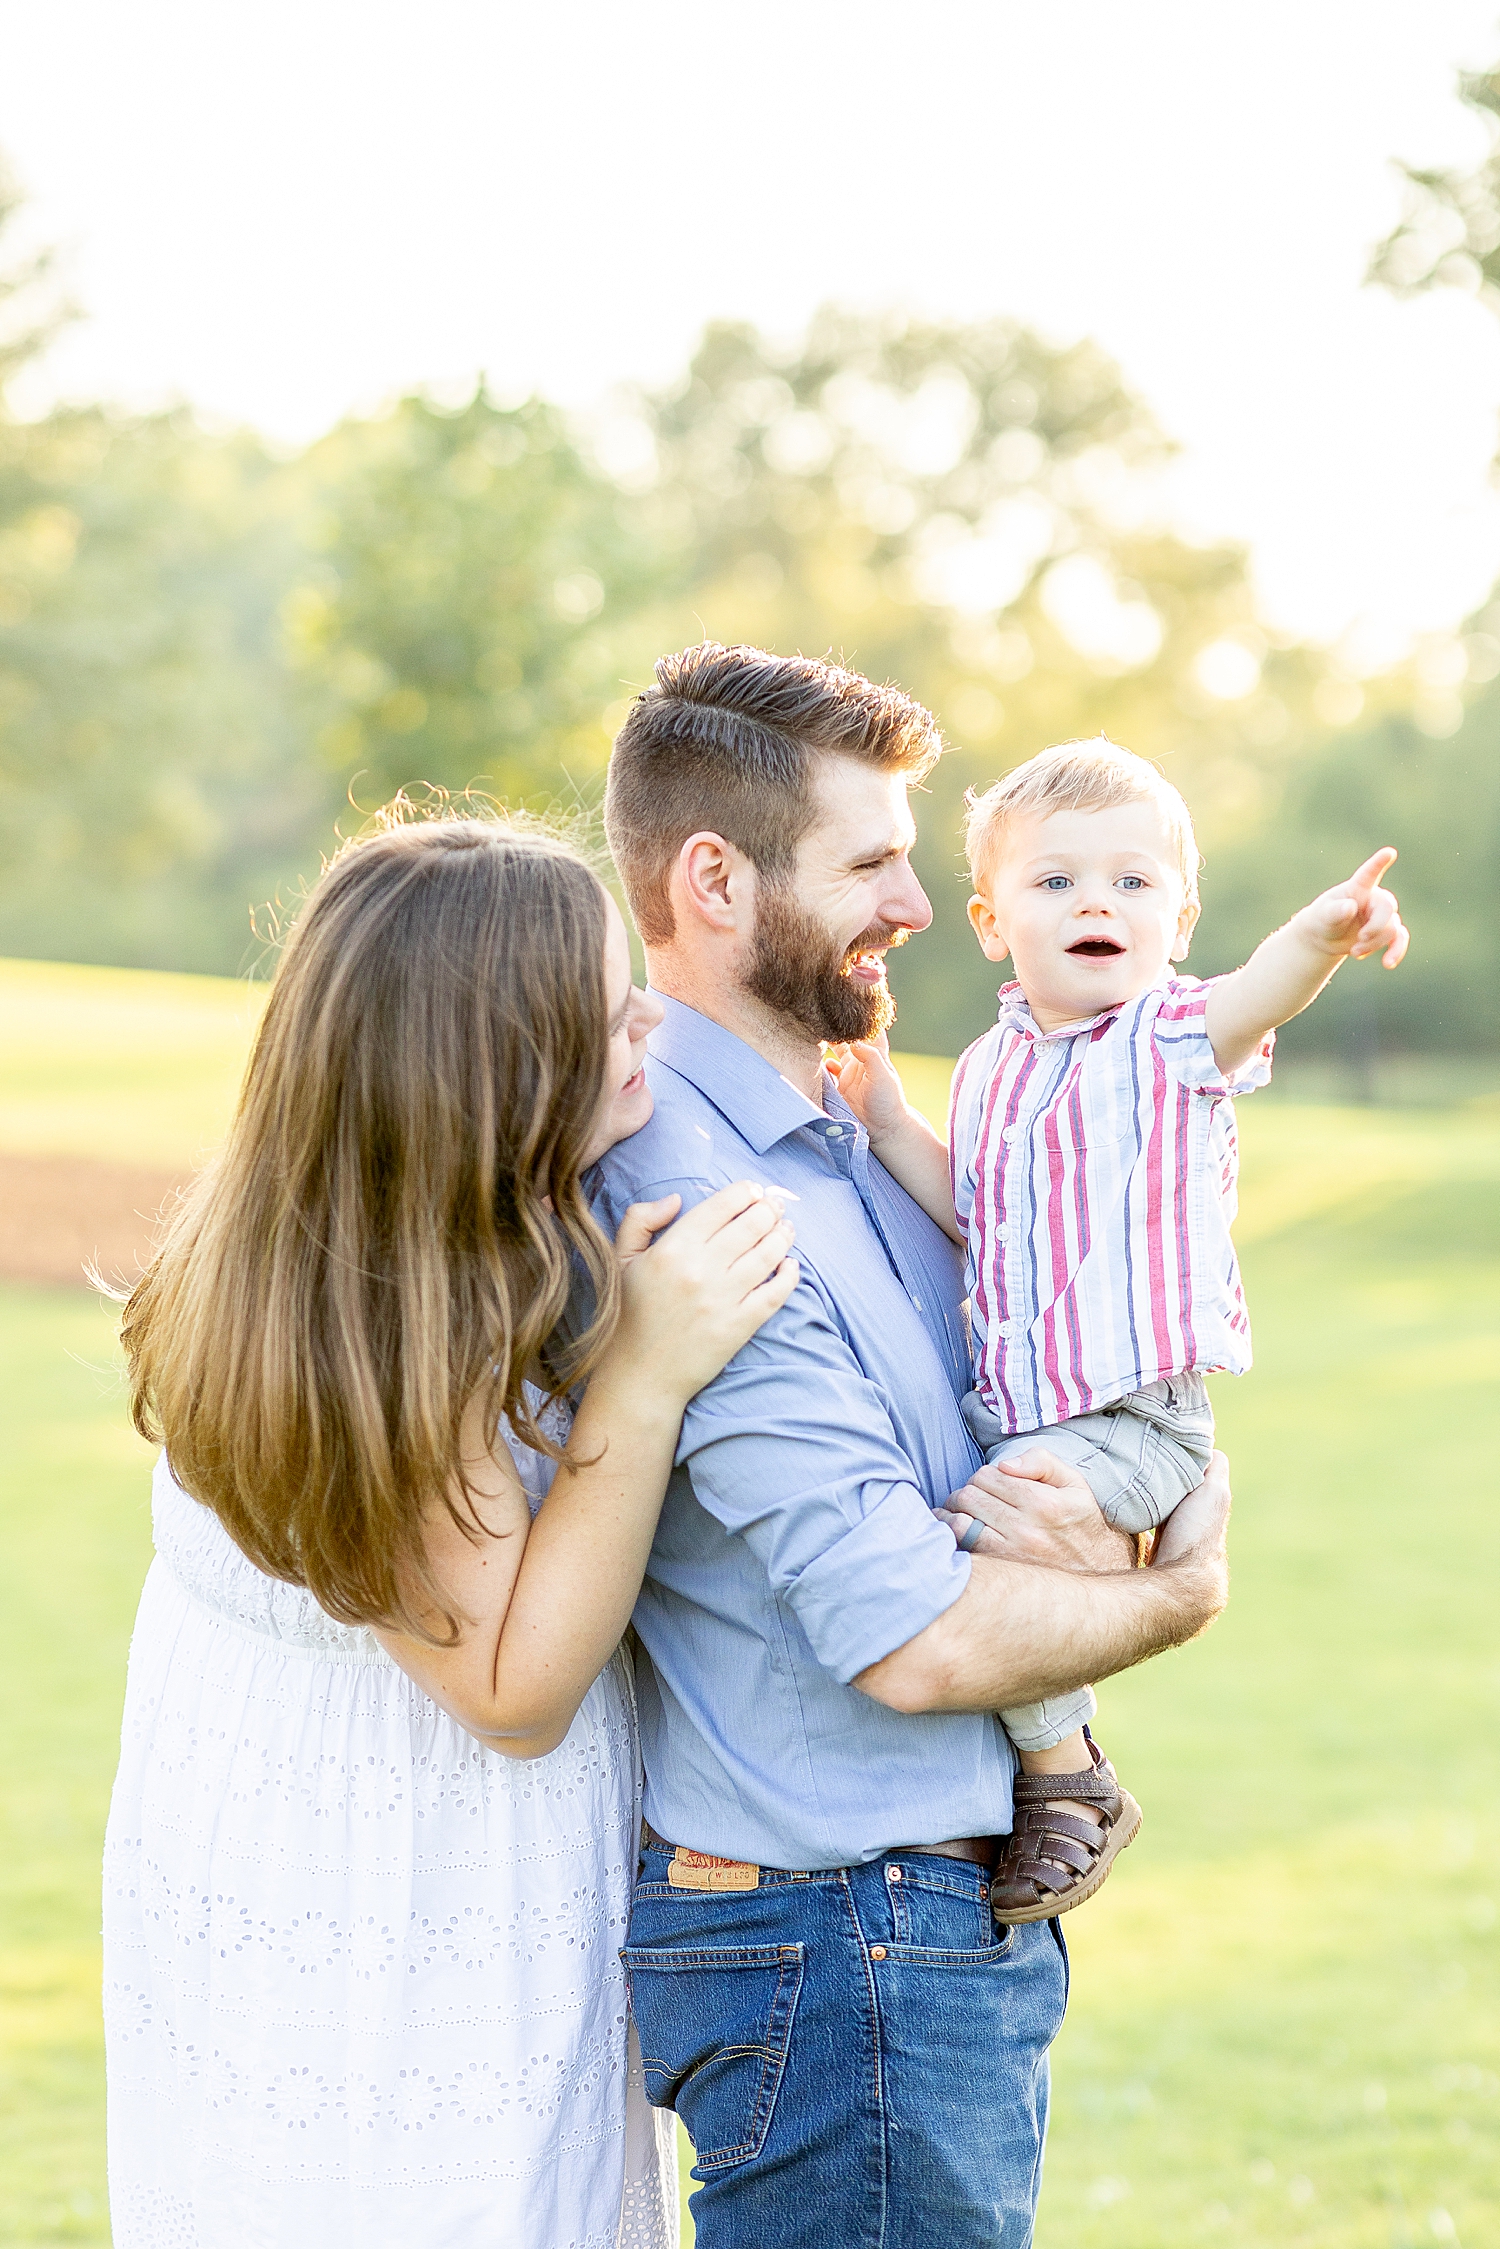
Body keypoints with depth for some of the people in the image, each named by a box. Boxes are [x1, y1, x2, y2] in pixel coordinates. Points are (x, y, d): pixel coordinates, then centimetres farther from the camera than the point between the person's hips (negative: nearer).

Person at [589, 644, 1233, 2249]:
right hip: (844, 1951, -10)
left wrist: (1085, 1525, -8)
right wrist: (1178, 1594, -6)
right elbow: (918, 1638, -24)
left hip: (958, 1920, 10)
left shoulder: (848, 1145, 11)